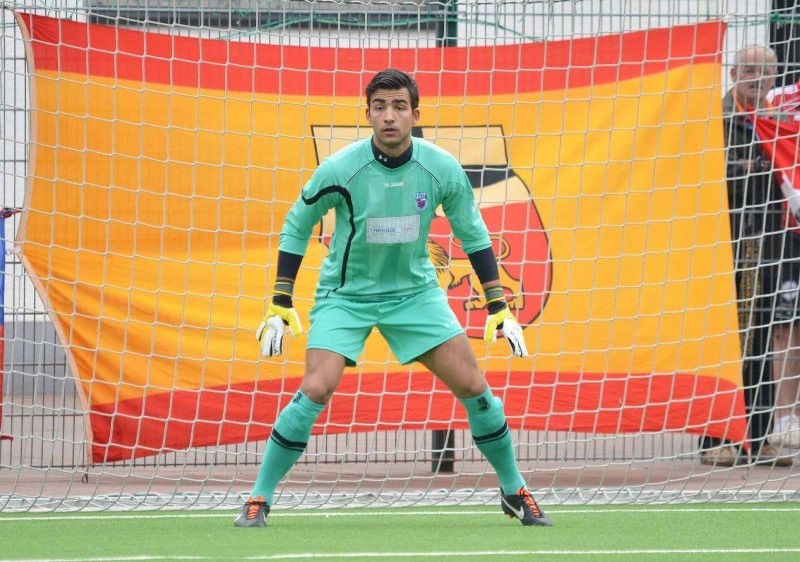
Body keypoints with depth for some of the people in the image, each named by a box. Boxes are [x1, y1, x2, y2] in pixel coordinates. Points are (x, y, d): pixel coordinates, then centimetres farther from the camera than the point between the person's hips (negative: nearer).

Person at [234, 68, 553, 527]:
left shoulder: (442, 169, -14)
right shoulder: (339, 170, -19)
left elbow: (473, 235, 1)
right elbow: (296, 228, -4)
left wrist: (499, 308, -1)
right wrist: (280, 305, -5)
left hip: (415, 291, 2)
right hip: (346, 294, -2)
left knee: (473, 387, -4)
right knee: (316, 390, -20)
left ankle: (514, 491, 16)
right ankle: (259, 499, -7)